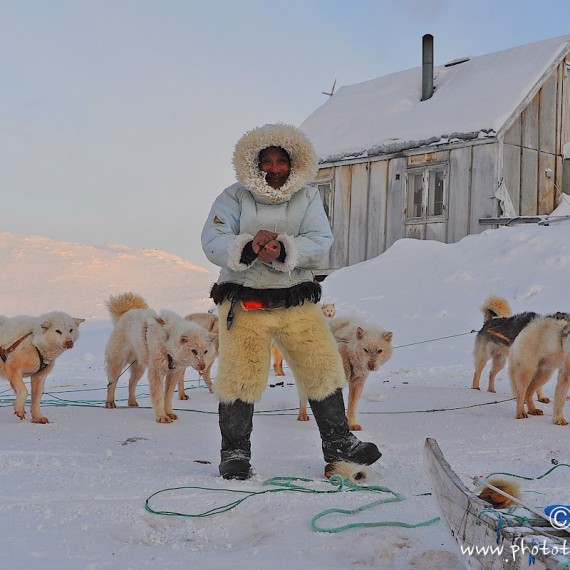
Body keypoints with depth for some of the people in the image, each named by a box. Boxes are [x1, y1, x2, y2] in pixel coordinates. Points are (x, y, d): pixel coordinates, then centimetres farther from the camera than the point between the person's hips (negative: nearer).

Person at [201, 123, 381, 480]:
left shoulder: (308, 197, 8)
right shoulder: (235, 197, 2)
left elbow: (321, 243, -5)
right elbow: (213, 243, -9)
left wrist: (285, 250, -24)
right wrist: (248, 247, -28)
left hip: (298, 302, 3)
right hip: (244, 302, -2)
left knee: (323, 369, 6)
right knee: (240, 377, -4)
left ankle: (338, 443, 23)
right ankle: (235, 453, 15)